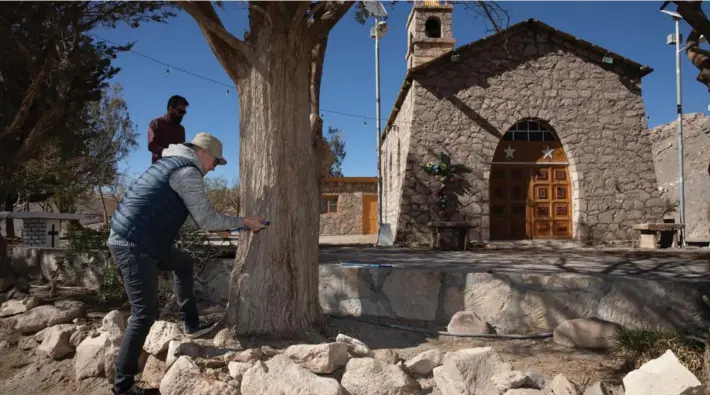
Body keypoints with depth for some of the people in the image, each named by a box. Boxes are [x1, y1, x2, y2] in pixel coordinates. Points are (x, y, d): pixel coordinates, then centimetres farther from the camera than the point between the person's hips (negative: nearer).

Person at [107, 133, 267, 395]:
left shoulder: (172, 163, 18)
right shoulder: (187, 171, -12)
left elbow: (180, 213, 26)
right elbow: (207, 219, -11)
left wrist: (215, 228, 28)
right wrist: (244, 222, 1)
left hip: (130, 239, 10)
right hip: (134, 245, -10)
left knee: (183, 262, 26)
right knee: (145, 313, -6)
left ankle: (191, 324, 30)